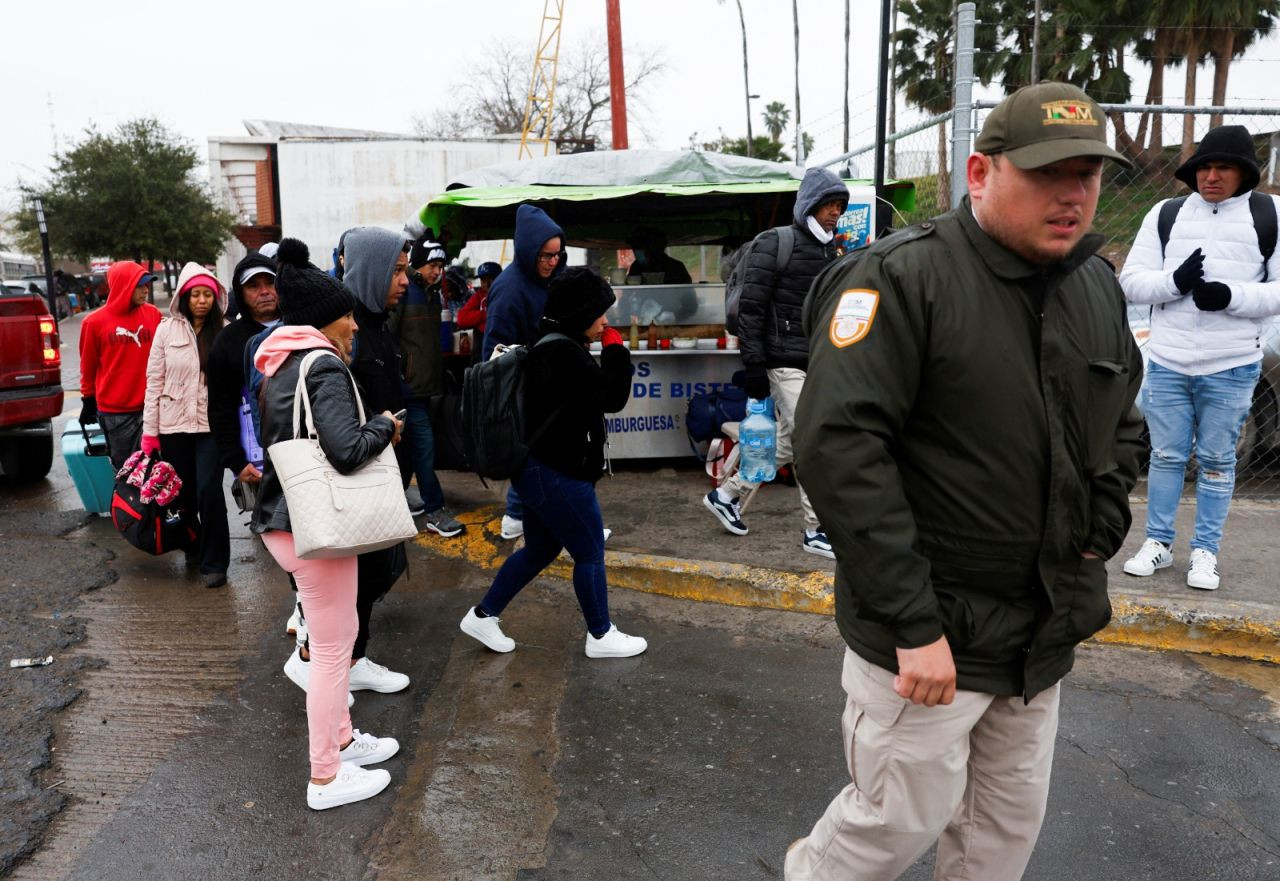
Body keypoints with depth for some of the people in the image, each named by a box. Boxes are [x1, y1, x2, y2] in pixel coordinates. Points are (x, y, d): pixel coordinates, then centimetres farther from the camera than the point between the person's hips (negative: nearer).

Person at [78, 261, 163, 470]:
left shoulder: (153, 315, 1)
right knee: (124, 470, 8)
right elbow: (88, 366, 9)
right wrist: (88, 400, 17)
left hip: (149, 406, 1)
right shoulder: (95, 322, -3)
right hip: (113, 411, -1)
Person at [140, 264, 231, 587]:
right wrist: (150, 431, -1)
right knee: (183, 492, 10)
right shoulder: (167, 329, 1)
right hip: (173, 424, 2)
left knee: (209, 490, -10)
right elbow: (154, 380, 2)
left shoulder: (223, 331, 0)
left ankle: (214, 561, 3)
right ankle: (194, 546, 33)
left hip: (211, 424, -1)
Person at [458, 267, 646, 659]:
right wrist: (615, 350, -10)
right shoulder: (564, 353, -23)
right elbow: (612, 398, -19)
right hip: (558, 474, -11)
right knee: (590, 552, 6)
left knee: (539, 550, 22)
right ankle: (601, 636, 22)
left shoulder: (550, 347, 11)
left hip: (539, 468, 11)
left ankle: (483, 615, 30)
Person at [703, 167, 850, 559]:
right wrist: (754, 366, -17)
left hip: (818, 364, 8)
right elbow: (750, 308, -12)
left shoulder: (829, 251, 16)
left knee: (786, 445, 13)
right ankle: (816, 530, 6)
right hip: (786, 364, -8)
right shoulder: (775, 243, -7)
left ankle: (726, 495, 30)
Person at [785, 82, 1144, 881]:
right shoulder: (901, 278, -17)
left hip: (1043, 636, 7)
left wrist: (1096, 545, 5)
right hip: (930, 633, -7)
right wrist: (914, 624, -24)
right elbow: (839, 443, -24)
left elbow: (1124, 424, 20)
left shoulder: (1100, 286, 7)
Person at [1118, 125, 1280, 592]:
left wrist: (1232, 297, -18)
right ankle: (1158, 543, 23)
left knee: (1217, 461, 8)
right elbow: (1132, 281, 2)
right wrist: (1176, 281, -16)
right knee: (1166, 456, 10)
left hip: (1232, 368, -1)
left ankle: (1205, 552, 20)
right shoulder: (1166, 213, 7)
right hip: (1167, 363, 2)